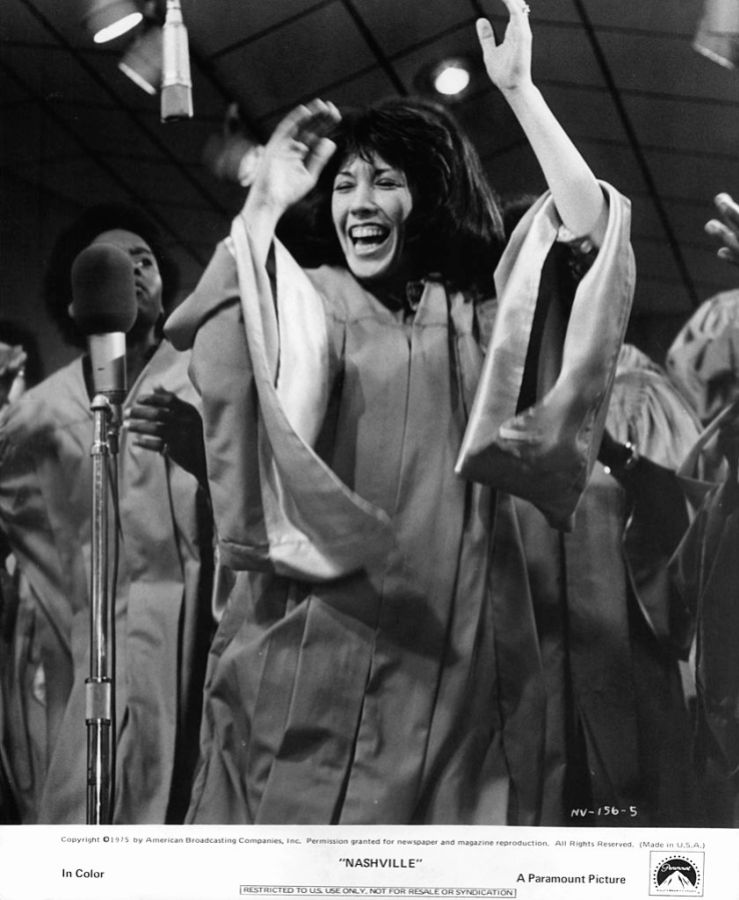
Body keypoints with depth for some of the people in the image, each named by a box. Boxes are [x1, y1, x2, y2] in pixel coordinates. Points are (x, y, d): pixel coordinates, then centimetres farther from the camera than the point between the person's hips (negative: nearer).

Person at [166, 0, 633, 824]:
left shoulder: (479, 307, 12)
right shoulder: (308, 299, 6)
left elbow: (591, 226, -1)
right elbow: (220, 355, -14)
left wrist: (517, 89, -1)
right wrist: (265, 201, -10)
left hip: (456, 640, 2)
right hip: (324, 629, -1)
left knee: (456, 806, 5)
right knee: (307, 809, 0)